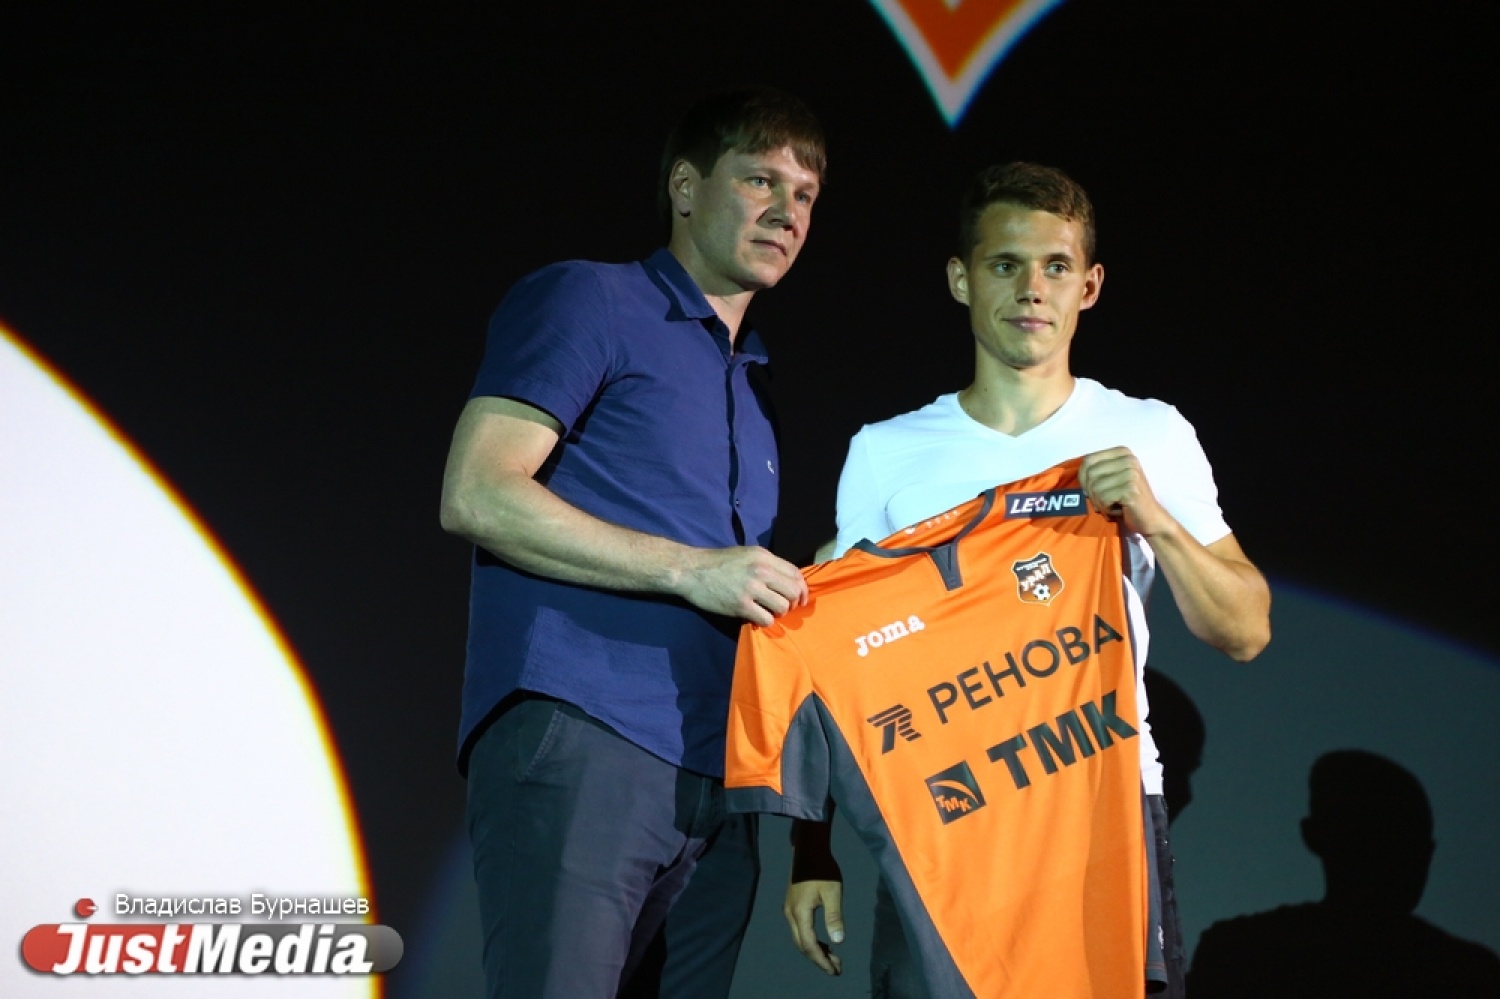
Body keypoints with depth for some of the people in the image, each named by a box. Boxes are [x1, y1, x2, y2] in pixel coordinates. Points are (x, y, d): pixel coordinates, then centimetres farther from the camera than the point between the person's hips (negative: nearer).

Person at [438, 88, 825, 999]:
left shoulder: (752, 385, 27)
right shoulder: (589, 302, 3)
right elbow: (475, 494, -9)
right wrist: (691, 568, -12)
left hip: (714, 786, 8)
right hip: (580, 743, -8)